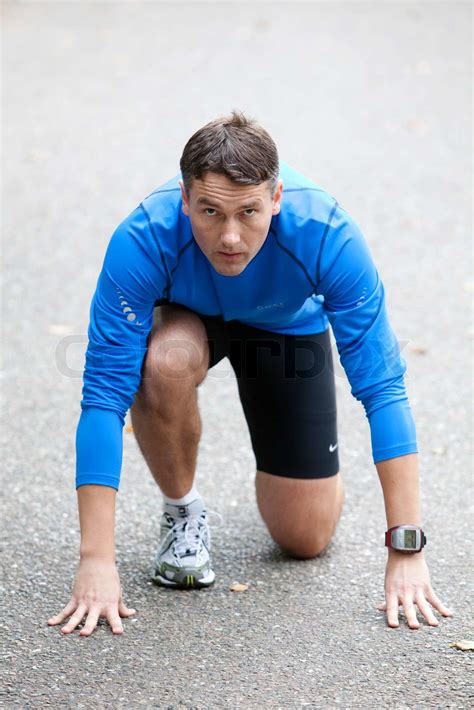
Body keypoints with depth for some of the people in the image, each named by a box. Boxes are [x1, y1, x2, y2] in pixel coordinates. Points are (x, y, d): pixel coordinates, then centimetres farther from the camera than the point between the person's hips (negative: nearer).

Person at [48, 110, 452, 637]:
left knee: (305, 540, -3)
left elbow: (382, 387, -35)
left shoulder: (327, 234, -38)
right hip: (184, 314, 0)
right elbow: (104, 395, -37)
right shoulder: (144, 239, -39)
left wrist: (406, 550, -38)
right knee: (165, 364, -38)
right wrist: (96, 560, -42)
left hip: (289, 322, 1)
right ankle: (182, 510, -8)